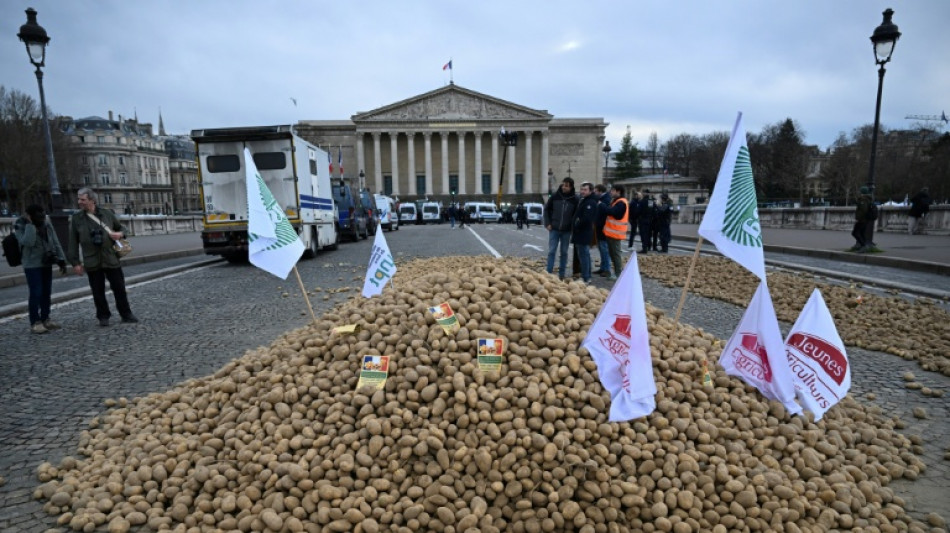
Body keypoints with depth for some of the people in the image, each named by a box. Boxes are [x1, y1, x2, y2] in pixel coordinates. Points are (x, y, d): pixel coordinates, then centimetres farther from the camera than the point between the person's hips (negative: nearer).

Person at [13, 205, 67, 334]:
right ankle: (35, 322, 0)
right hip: (32, 265, -5)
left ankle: (45, 319, 19)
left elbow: (55, 243, 10)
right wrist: (30, 225, -23)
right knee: (36, 293, -7)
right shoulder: (21, 227, -10)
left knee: (47, 293, 9)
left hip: (47, 264, 6)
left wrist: (61, 260, 5)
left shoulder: (47, 224, 6)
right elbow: (28, 242, -28)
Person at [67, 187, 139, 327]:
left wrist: (120, 234, -9)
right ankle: (103, 317, 19)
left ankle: (126, 314, 16)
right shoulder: (76, 218, 2)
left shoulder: (107, 214, 2)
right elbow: (73, 242, 3)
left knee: (119, 288, 5)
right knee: (98, 291, 6)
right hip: (92, 262, 0)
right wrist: (75, 262, 0)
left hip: (111, 259, 0)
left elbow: (121, 228, 16)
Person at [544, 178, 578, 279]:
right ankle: (549, 273, 5)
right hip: (554, 229, 0)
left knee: (564, 252, 8)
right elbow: (546, 209, 6)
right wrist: (547, 223, -1)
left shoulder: (575, 199, -4)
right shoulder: (555, 196, -2)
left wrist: (572, 226, -6)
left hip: (567, 230, 0)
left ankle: (562, 273, 17)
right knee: (551, 251, 0)